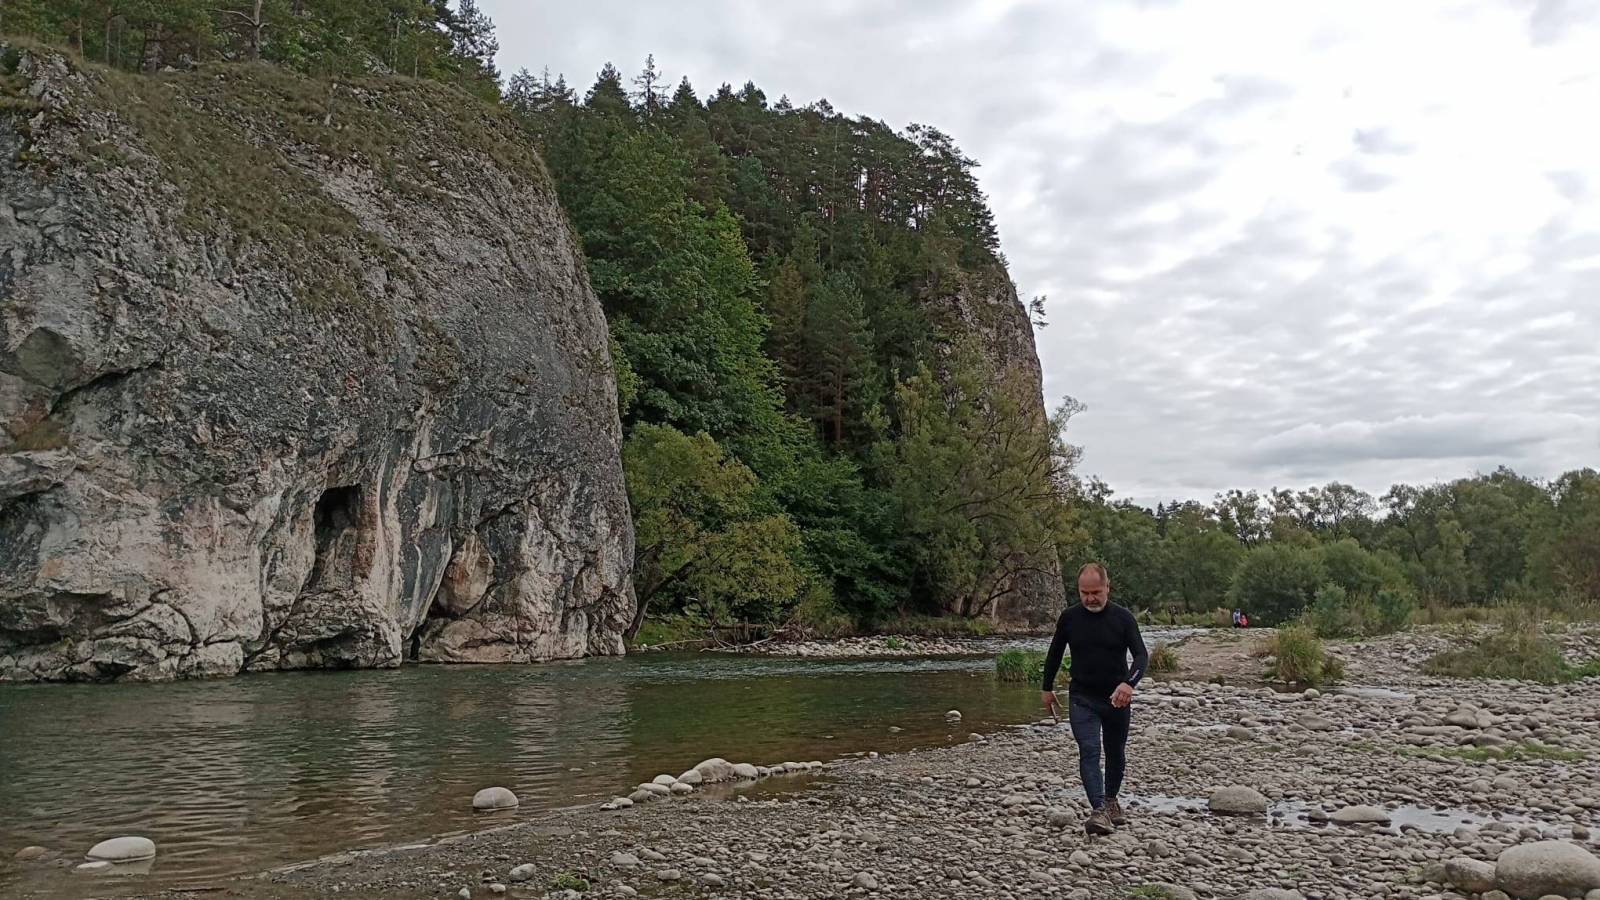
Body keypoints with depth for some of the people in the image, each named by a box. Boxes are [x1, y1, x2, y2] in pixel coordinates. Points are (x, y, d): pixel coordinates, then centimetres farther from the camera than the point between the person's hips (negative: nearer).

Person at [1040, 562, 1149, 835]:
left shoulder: (1123, 618, -8)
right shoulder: (1069, 617, -3)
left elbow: (1141, 654, -15)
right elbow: (1055, 653, 11)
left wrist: (1129, 683, -34)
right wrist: (1047, 688, 15)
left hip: (1116, 698, 1)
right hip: (1082, 698, -1)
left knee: (1116, 753, 15)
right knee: (1089, 752, -15)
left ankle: (1111, 800, 37)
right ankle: (1099, 810, -22)